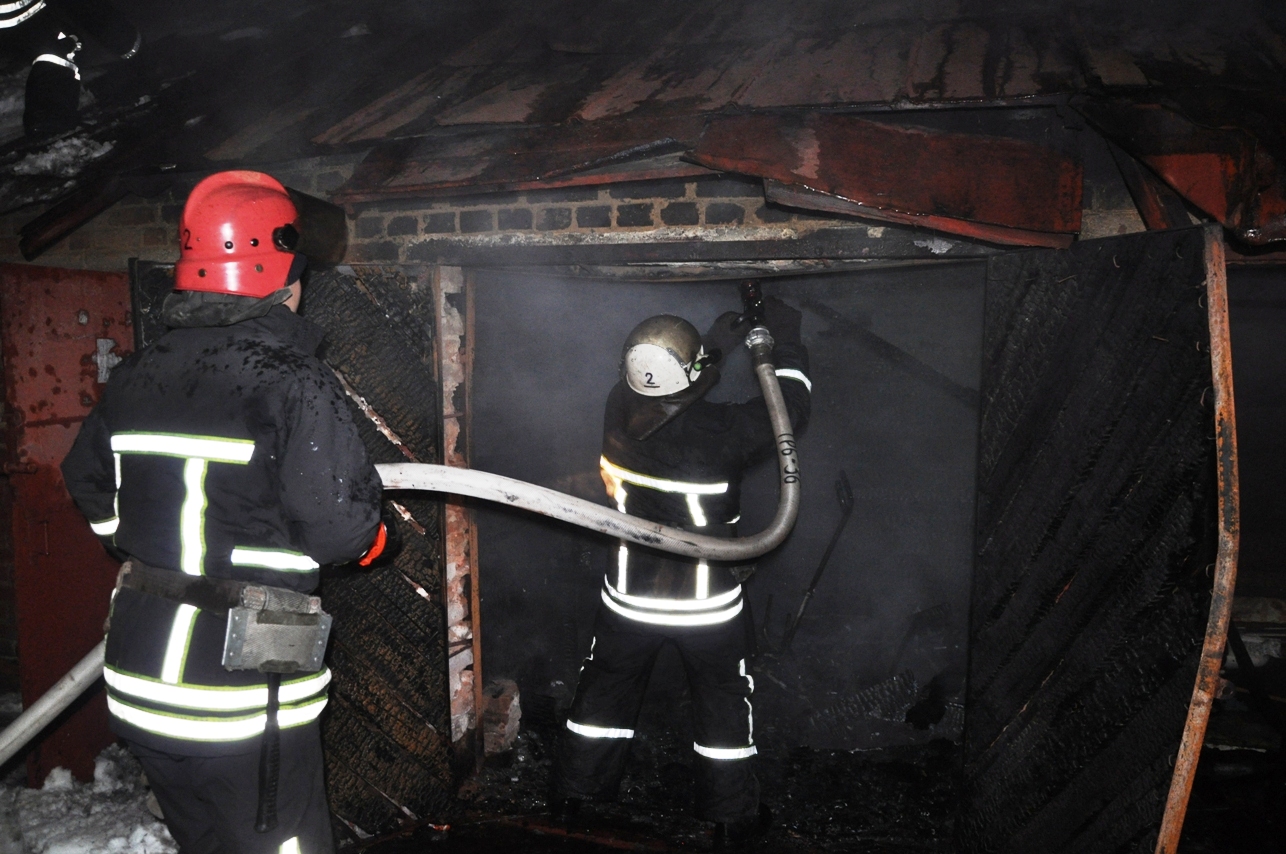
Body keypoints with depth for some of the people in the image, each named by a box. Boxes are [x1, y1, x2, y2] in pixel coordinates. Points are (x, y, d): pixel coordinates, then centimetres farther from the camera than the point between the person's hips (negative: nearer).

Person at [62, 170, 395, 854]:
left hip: (138, 684, 7)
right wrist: (380, 539, 1)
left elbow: (91, 486, 17)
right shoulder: (295, 384, -18)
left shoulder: (134, 377, 5)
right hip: (244, 695, -7)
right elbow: (337, 523, -20)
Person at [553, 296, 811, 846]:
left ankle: (574, 792, 38)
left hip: (629, 596, 3)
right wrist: (786, 341, 3)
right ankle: (730, 816, 32)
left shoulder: (619, 409, -16)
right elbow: (789, 407, -10)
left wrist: (715, 343, 11)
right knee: (723, 703, 18)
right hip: (707, 605, -3)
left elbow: (663, 390, 8)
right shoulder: (719, 432, -27)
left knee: (606, 690, 22)